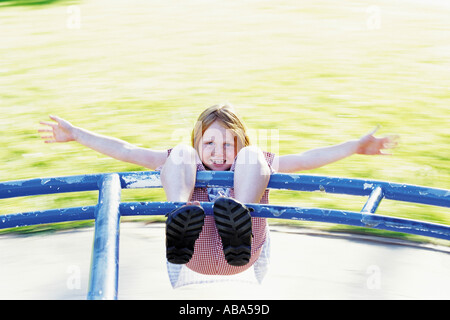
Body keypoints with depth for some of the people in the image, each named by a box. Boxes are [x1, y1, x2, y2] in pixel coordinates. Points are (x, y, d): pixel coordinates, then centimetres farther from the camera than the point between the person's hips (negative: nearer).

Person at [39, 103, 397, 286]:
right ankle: (181, 215, -38)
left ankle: (238, 213, -39)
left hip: (240, 252, 0)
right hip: (195, 251, 1)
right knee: (178, 153, -5)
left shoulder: (252, 163, 29)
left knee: (254, 156, -7)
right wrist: (75, 134, 19)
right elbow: (126, 151, 24)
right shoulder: (187, 163, 30)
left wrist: (356, 146, 5)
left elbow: (306, 159, 16)